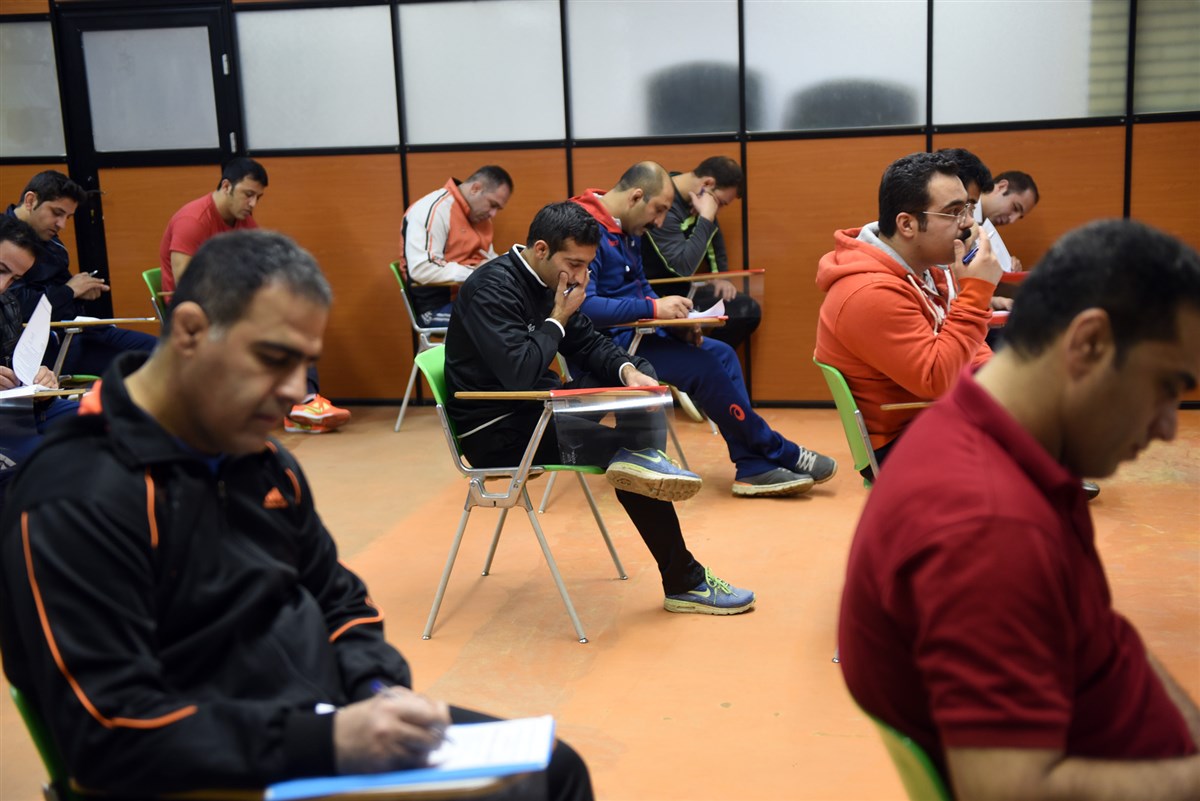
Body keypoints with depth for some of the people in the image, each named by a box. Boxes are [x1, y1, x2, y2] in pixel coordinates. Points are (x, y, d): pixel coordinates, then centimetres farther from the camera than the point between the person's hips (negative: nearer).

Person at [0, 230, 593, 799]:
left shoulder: (263, 459, 7)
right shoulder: (78, 500, -18)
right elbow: (113, 735, -22)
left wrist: (381, 690, -5)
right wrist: (327, 741, -27)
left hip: (333, 720, 8)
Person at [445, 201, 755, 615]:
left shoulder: (550, 281, 7)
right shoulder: (493, 287, -22)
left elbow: (589, 343, 10)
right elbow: (520, 372, -33)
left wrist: (627, 370, -12)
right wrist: (559, 317, -18)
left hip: (535, 408, 10)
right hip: (497, 430, -10)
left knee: (640, 371, 0)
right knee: (617, 444, -20)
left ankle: (642, 456, -26)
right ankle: (684, 583, -10)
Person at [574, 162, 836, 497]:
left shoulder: (628, 231, 13)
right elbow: (583, 306, -30)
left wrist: (676, 319, 1)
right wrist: (654, 308, -28)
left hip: (634, 333, 10)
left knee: (721, 354, -1)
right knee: (701, 366, -19)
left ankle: (753, 468, -5)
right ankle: (780, 453, -3)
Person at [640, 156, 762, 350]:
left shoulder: (694, 197, 4)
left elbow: (715, 239, 21)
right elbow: (683, 267, -31)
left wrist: (720, 275, 4)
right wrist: (706, 218, -25)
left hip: (682, 289, 9)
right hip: (656, 294, -9)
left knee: (749, 310, -1)